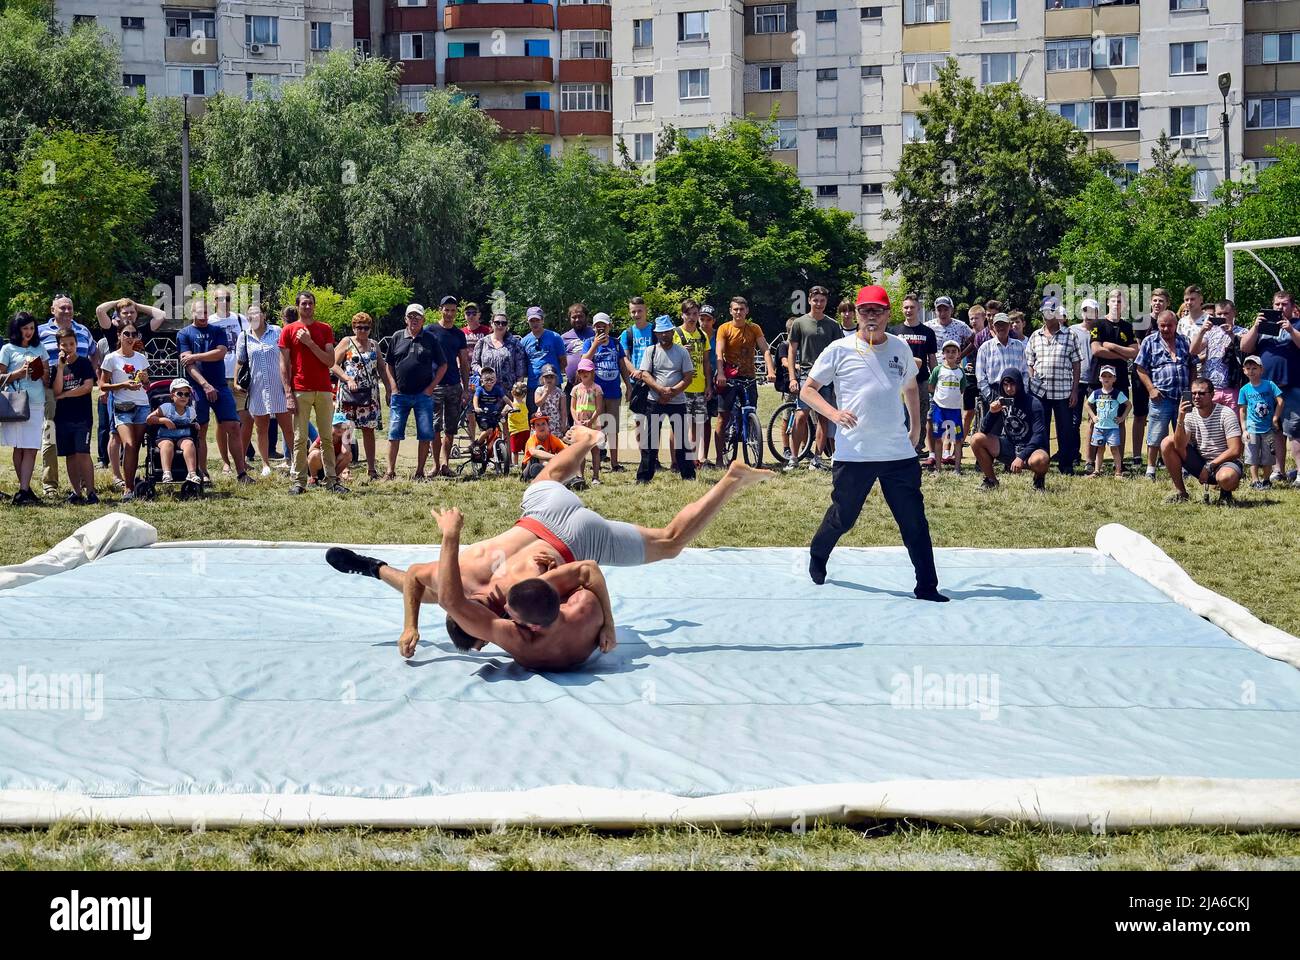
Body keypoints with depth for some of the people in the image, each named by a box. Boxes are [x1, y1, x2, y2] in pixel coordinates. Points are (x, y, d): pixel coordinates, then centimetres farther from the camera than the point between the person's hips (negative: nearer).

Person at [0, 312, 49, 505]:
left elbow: (47, 377, 19)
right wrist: (20, 373, -12)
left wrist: (41, 371, -3)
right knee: (19, 447, 1)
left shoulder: (40, 348, 16)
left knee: (31, 448, -7)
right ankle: (25, 490, 7)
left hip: (37, 404, 2)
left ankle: (23, 491, -11)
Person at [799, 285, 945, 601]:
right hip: (853, 454, -2)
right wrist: (834, 413, -16)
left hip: (899, 453, 3)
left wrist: (916, 425, 23)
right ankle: (818, 557, 39)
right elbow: (807, 390, 1)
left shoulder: (900, 349, 9)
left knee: (915, 522, -3)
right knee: (842, 518, 10)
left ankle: (927, 586, 1)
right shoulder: (839, 350, -2)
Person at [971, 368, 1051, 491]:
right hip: (1008, 448, 4)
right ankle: (991, 480, 1)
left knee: (1040, 460, -40)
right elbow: (984, 431, -2)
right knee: (976, 439, -16)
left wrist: (1021, 457, -29)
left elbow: (1039, 435, -19)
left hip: (1029, 449, -4)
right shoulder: (1000, 401, 0)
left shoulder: (1033, 404, -13)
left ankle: (1039, 479, -1)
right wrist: (991, 413, -22)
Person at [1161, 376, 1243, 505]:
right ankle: (1180, 491, -1)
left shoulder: (1225, 414, -15)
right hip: (1199, 462, 5)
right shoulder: (1189, 414, -4)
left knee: (1227, 478, -42)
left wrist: (1209, 467, -19)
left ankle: (1225, 492, -1)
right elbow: (1179, 446, -16)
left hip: (1224, 462, -5)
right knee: (1167, 443, -11)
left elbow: (1235, 451, -19)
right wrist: (1181, 419, -28)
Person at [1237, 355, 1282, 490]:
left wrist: (1275, 418, -8)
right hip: (1252, 429, 0)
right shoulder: (1244, 389, -1)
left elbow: (1280, 401, -4)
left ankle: (1265, 480, 20)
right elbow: (1242, 410, 2)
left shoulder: (1269, 385, -5)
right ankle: (1255, 481, 8)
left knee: (1267, 457, 8)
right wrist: (1244, 429, -2)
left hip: (1268, 428, 0)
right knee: (1253, 458, 1)